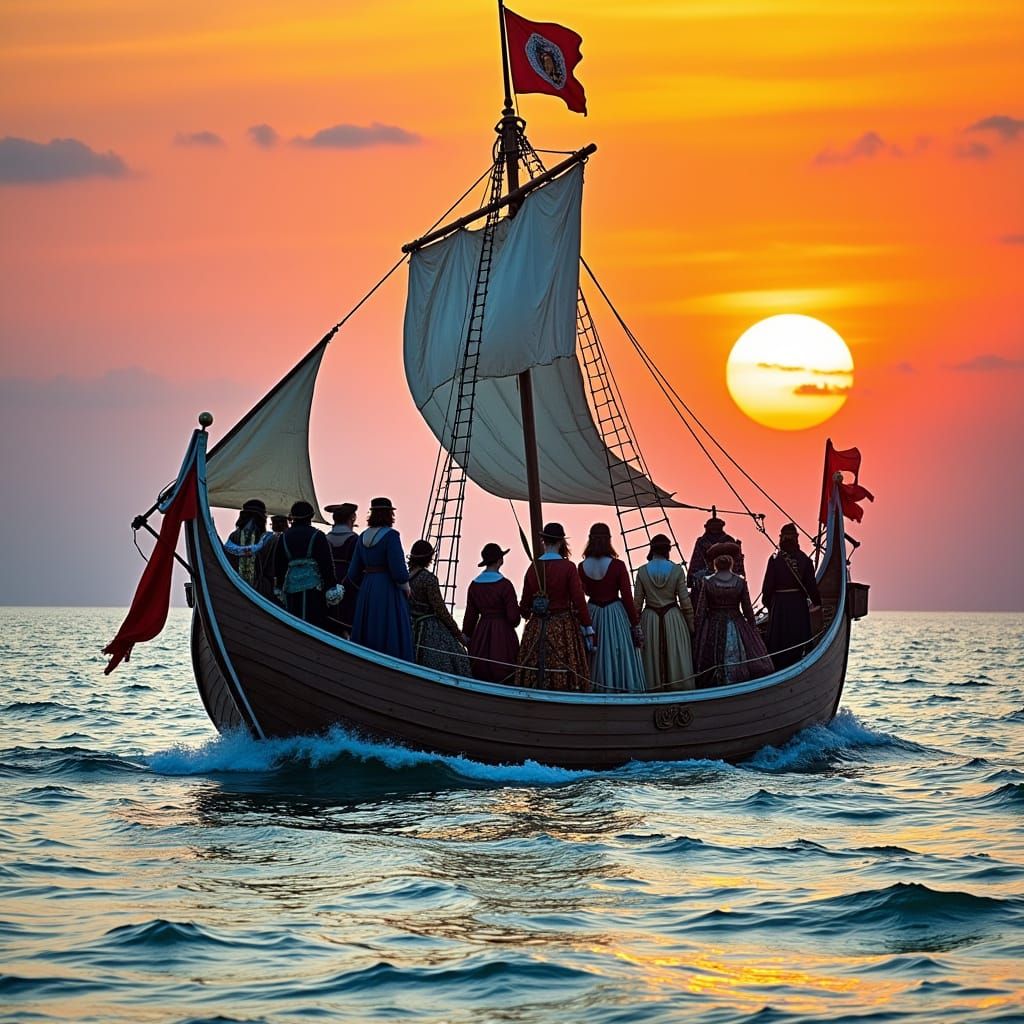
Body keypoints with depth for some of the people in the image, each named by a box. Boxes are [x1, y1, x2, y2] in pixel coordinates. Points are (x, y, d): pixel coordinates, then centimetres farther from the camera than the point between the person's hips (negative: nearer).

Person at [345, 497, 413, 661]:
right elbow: (397, 568, -17)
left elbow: (354, 573, 9)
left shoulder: (363, 537, 7)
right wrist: (406, 588, -1)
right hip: (389, 590, -6)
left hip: (367, 589, 6)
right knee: (390, 634, -2)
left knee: (368, 636, 11)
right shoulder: (390, 535, -12)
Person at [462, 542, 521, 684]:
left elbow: (470, 616, 7)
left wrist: (466, 637, 19)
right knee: (504, 676, 1)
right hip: (503, 635, -5)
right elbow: (514, 617, -13)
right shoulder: (504, 585, -14)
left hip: (480, 635, 5)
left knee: (480, 676, 12)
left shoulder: (474, 585, 1)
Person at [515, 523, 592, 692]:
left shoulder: (534, 567, 0)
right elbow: (579, 600, -11)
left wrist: (526, 614, 30)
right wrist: (588, 629, -4)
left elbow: (526, 602, 8)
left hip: (537, 628, 3)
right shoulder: (568, 567, -9)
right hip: (563, 626, -3)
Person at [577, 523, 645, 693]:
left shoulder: (582, 567, -5)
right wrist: (636, 625, -4)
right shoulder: (617, 566, -15)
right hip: (616, 614, -3)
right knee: (619, 659, 4)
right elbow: (627, 597, -11)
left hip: (593, 614, 3)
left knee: (597, 661, 14)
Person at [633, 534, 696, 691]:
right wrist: (691, 625, 5)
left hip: (650, 619, 1)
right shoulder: (677, 570, -7)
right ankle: (677, 687, 8)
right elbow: (685, 601, -5)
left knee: (653, 657, 8)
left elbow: (637, 603, -1)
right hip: (673, 618, -1)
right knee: (675, 656, 6)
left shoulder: (642, 572, -5)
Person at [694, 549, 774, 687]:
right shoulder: (740, 582, -6)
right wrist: (753, 628, 12)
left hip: (713, 628, 0)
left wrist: (698, 633, 2)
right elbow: (747, 610, 0)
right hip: (737, 627, 0)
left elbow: (700, 612, -6)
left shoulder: (707, 583, -8)